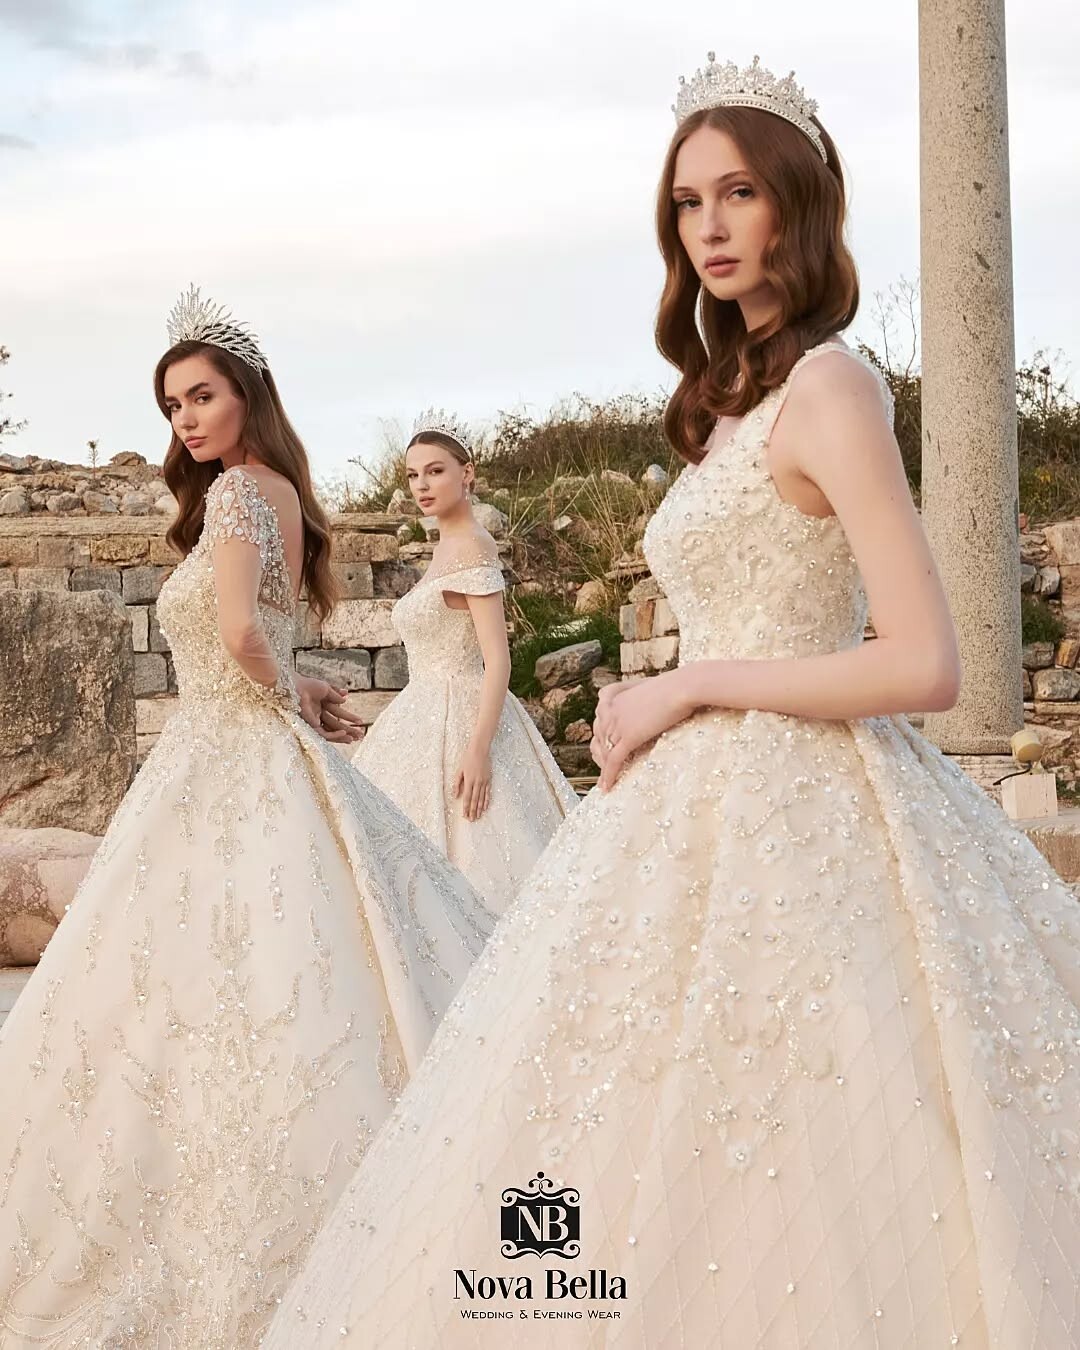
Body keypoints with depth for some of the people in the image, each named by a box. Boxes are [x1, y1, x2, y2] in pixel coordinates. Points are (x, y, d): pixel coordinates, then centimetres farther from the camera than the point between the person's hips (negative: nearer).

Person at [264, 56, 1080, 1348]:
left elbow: (923, 664, -19)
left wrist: (687, 688, -13)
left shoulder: (827, 388, -12)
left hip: (786, 819, -9)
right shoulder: (740, 395, 15)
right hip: (715, 804, 9)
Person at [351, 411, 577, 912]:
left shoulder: (472, 546, -13)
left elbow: (498, 660, -20)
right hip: (429, 715, 9)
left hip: (459, 719, -9)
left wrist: (478, 750, -26)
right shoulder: (447, 548, 14)